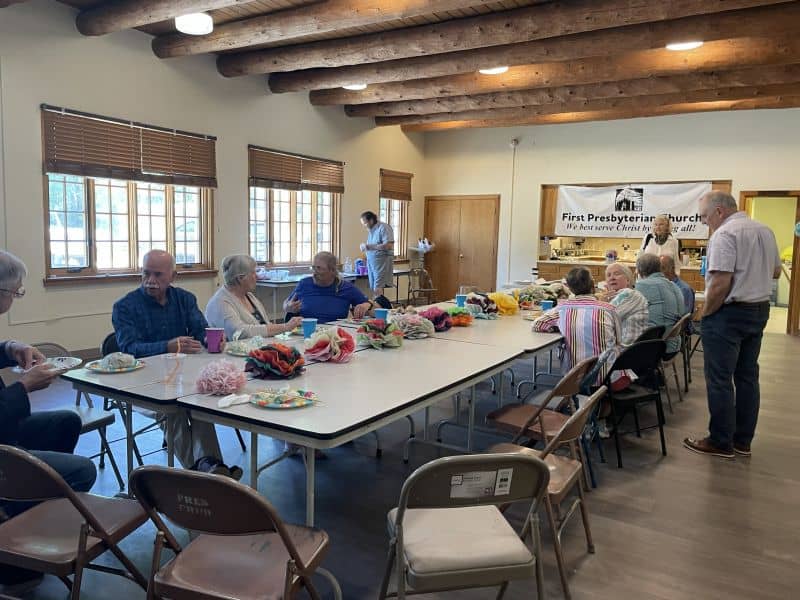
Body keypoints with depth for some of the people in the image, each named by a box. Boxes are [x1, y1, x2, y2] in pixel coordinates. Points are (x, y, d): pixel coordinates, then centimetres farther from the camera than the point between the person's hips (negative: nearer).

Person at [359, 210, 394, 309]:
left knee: (377, 291, -14)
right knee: (373, 289, 4)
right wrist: (365, 248, 8)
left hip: (382, 261, -8)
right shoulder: (371, 230, 16)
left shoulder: (383, 227, -9)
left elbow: (389, 246, -19)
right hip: (371, 262, 8)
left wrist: (370, 246, -19)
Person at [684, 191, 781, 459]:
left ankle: (721, 442, 10)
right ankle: (743, 440, 24)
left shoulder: (724, 234, -18)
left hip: (729, 314, -9)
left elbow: (720, 284, -23)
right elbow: (775, 272, 21)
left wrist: (705, 314, -11)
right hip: (760, 310, 9)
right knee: (748, 377, 14)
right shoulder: (765, 231, 10)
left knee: (719, 380, 1)